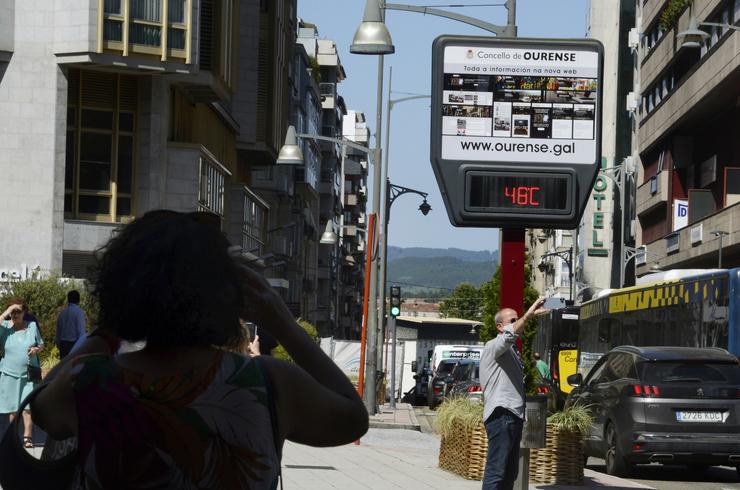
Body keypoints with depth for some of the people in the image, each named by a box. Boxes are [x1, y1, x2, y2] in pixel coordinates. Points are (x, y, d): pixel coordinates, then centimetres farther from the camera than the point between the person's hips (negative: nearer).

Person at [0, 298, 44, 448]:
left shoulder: (32, 326, 4)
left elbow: (41, 344, 14)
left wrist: (36, 349, -8)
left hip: (29, 374, 0)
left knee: (27, 406, -6)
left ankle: (28, 437, -4)